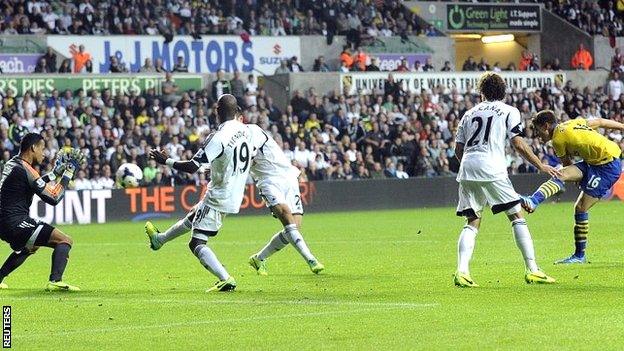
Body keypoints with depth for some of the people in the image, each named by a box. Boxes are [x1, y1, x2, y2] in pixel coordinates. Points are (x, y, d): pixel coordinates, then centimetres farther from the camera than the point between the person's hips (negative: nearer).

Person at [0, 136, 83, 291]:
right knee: (65, 241, -11)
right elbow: (54, 198, -13)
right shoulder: (25, 169, -15)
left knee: (30, 246, 39)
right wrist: (69, 172, -7)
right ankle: (55, 281, -27)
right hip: (16, 224, -10)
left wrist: (54, 173, 29)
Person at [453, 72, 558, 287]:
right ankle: (532, 270, -2)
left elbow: (458, 150, 20)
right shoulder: (509, 111, 10)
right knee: (517, 217, 2)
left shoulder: (470, 113, 23)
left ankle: (462, 272, -9)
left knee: (472, 223, 9)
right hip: (492, 169, -4)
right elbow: (518, 144, -1)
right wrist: (541, 166, 8)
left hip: (466, 171, 4)